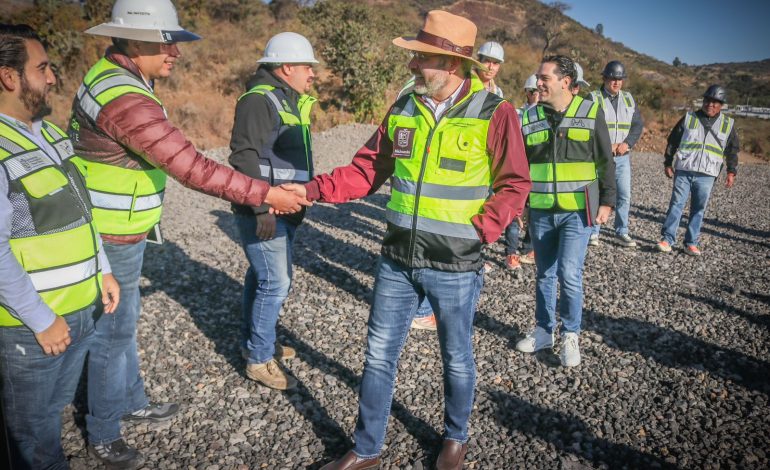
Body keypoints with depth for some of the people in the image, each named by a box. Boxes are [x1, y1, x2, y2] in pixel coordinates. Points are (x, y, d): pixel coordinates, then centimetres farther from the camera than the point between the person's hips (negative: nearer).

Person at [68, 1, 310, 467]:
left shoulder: (111, 75, 4)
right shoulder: (125, 100, -28)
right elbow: (191, 167, -32)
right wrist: (266, 193, -28)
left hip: (119, 230, 9)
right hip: (111, 239, -9)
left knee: (124, 320, 22)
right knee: (113, 332, 6)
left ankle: (131, 401, 42)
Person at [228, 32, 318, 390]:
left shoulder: (291, 101, 15)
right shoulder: (259, 100, -16)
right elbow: (244, 156, -24)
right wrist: (262, 208, -27)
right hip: (263, 213, -10)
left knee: (263, 276, 18)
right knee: (275, 282, -6)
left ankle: (254, 342, 33)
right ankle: (259, 360, 7)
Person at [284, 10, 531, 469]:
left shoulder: (494, 113, -10)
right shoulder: (403, 109, 3)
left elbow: (514, 185, -5)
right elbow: (368, 169, 5)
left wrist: (477, 230, -15)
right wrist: (314, 189, -6)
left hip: (455, 266, -4)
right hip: (397, 260, 4)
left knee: (457, 358, 16)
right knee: (379, 356, 12)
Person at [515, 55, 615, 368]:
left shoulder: (591, 112, -1)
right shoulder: (530, 117, 5)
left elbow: (606, 161, 4)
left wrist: (606, 201, 0)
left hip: (577, 211, -3)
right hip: (540, 212, 3)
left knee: (569, 274, -10)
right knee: (544, 275, 12)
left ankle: (571, 335, 11)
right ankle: (543, 331, 28)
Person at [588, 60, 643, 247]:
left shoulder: (628, 99, 12)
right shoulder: (594, 98, -3)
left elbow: (638, 124, 11)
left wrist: (627, 143, -7)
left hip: (622, 156, 5)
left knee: (624, 195, 5)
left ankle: (622, 232, 15)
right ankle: (593, 232, 8)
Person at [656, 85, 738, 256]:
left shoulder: (728, 124, 11)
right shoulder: (689, 118, 6)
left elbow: (732, 151, 16)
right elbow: (672, 142, 10)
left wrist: (731, 172, 9)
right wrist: (668, 164, 7)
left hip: (707, 175, 1)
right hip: (683, 171, -1)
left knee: (699, 209, 4)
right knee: (676, 205, -5)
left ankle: (691, 243, 11)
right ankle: (667, 239, -4)